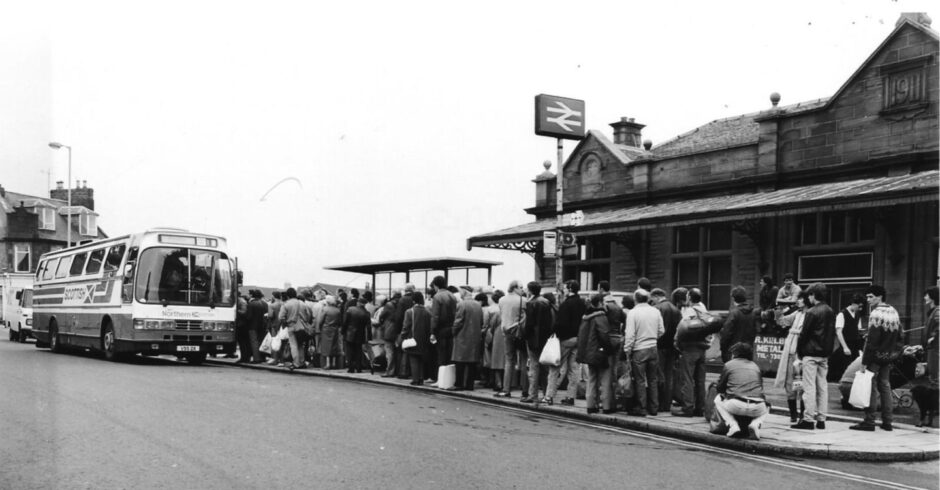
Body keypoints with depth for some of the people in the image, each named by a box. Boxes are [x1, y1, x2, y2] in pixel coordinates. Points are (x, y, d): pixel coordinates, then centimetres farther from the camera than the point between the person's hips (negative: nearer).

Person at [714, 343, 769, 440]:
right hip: (756, 408, 3)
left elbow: (720, 388, 16)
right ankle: (755, 424, 3)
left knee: (718, 400, 27)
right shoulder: (755, 366, 21)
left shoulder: (728, 365, 11)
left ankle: (732, 425, 4)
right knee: (765, 409, 38)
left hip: (736, 406, -3)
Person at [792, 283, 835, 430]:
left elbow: (803, 334, -11)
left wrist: (799, 352, -2)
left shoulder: (811, 312, -13)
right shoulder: (830, 312, 9)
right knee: (822, 387, 10)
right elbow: (832, 333, 13)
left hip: (811, 354, -7)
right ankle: (821, 419, 13)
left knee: (809, 387, -5)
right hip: (825, 354, 7)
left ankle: (808, 419, -4)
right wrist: (828, 350, 16)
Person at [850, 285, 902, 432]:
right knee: (885, 386, 14)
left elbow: (872, 340, -21)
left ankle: (869, 421, 0)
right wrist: (892, 351, 18)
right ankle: (887, 421, 17)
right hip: (889, 356, 8)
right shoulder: (893, 312, 10)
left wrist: (865, 361, -18)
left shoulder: (876, 314, -17)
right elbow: (898, 336, 14)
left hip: (876, 355, -8)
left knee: (871, 387, -2)